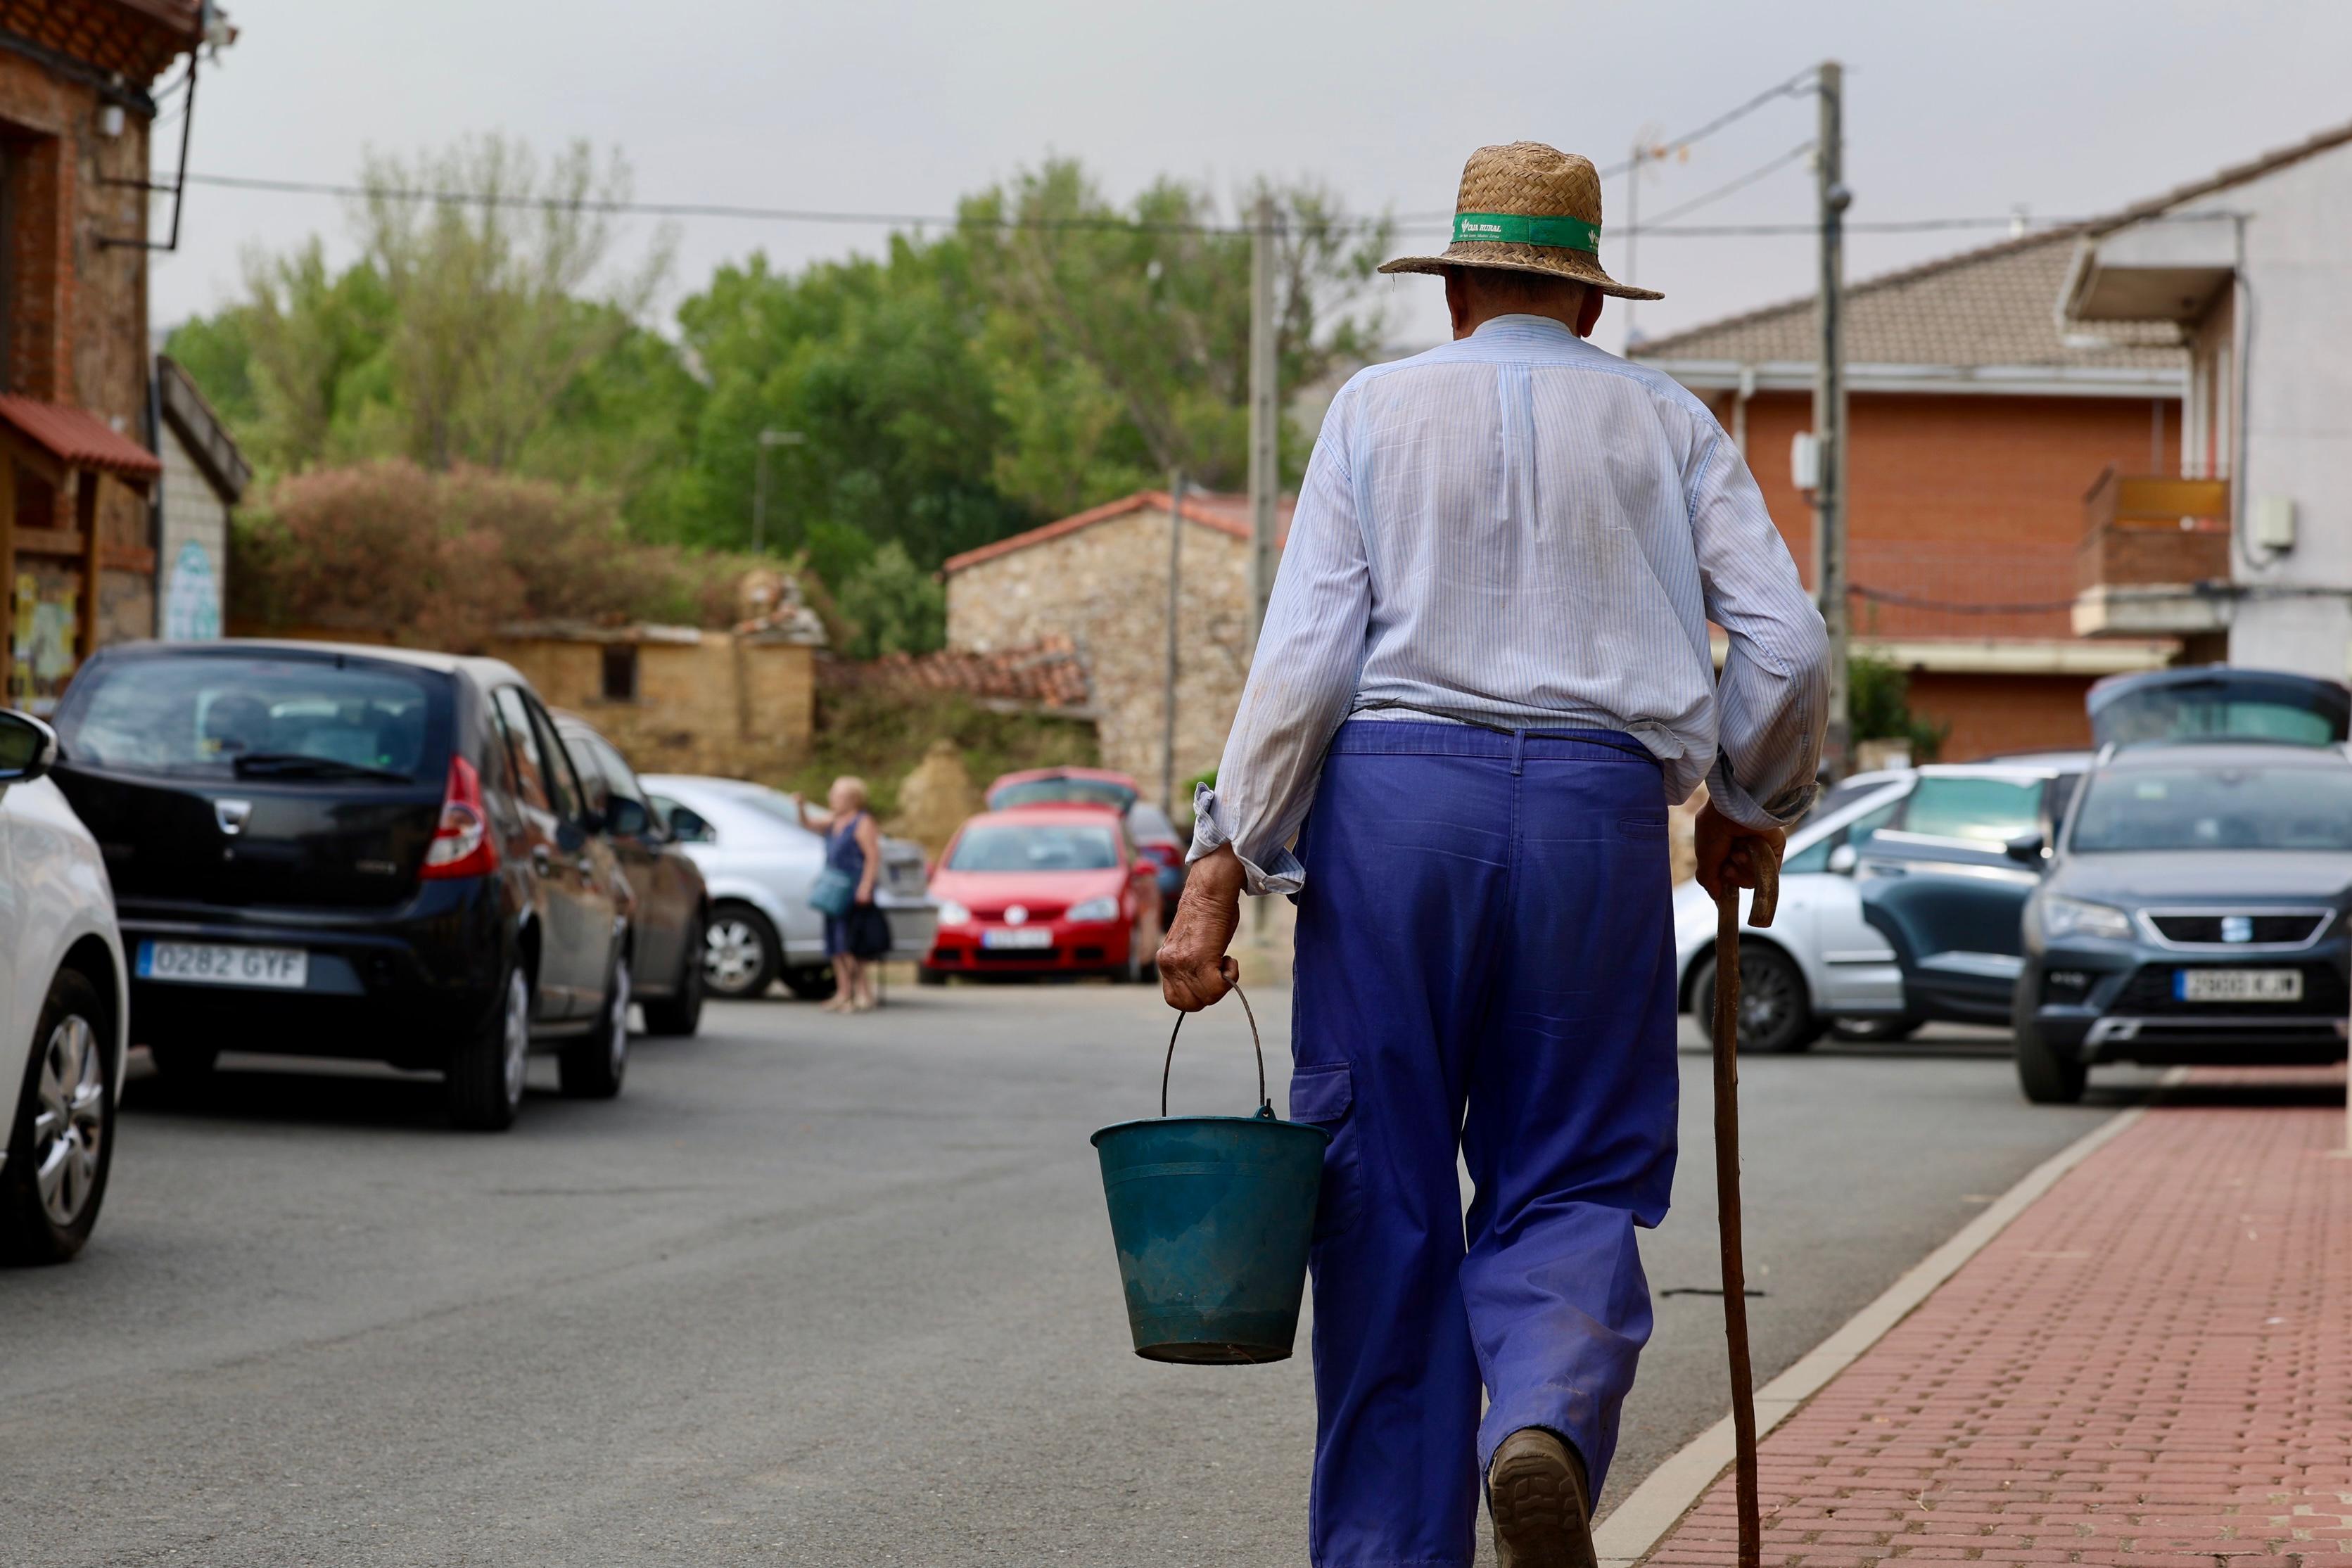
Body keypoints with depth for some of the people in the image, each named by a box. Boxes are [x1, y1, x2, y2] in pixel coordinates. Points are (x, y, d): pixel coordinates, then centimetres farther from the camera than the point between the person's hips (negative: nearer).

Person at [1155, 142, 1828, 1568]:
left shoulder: (1379, 410, 10)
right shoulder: (1668, 424, 13)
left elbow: (1306, 657, -1)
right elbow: (1786, 646, 4)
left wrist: (1227, 865, -2)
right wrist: (1753, 808, 21)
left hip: (1392, 794, 0)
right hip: (1597, 806, 0)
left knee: (1385, 1199, 6)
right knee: (1571, 1183, 7)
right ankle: (1546, 1423, -23)